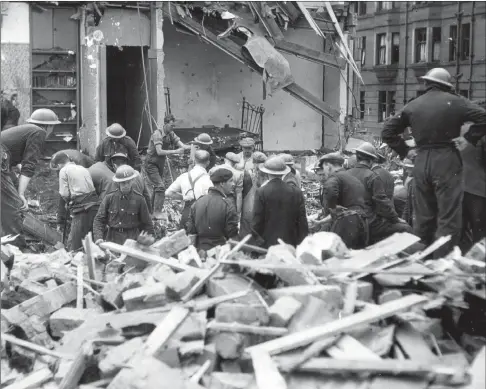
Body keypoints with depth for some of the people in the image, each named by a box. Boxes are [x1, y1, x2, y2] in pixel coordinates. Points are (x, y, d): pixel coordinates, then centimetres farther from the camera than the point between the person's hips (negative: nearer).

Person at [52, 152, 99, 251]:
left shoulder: (64, 170, 3)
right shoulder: (84, 169, 19)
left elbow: (64, 193, -4)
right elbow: (92, 188, 11)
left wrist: (69, 202, 16)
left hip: (81, 206, -6)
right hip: (95, 204, 6)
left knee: (74, 242, -1)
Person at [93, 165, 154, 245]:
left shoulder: (139, 199, 0)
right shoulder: (109, 198, 1)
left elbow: (146, 224, 9)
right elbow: (99, 220, 4)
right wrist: (98, 238, -9)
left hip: (132, 239, -1)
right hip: (112, 238, 1)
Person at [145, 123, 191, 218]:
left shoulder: (171, 134, 1)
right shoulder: (157, 134, -21)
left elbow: (182, 146, -5)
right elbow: (159, 151, -31)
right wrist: (175, 151, -35)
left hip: (160, 164, 8)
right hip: (151, 164, -8)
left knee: (158, 187, 13)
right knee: (160, 186, -16)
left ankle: (151, 210, 25)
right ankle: (157, 212, -14)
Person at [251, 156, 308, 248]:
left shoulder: (261, 192, -7)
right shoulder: (296, 193, 0)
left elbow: (257, 221, -6)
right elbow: (303, 222, 2)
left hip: (267, 245, -2)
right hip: (291, 245, 2)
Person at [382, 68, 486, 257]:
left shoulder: (412, 105, 9)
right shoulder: (455, 102, -3)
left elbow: (387, 131, 11)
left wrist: (404, 149, 11)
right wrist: (469, 138, -3)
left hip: (421, 162, 5)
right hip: (447, 162, -5)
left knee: (423, 218, 13)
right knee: (449, 218, -2)